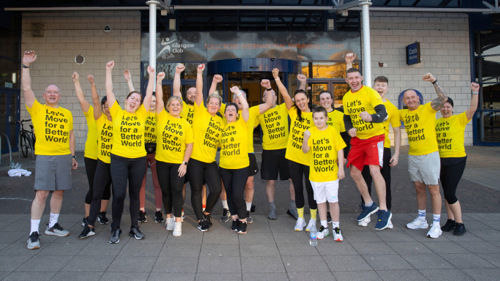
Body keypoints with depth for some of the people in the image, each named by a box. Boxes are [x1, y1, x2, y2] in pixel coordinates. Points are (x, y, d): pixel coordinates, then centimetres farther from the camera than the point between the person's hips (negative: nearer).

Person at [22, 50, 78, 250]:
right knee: (41, 194, -8)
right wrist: (26, 66, -11)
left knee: (59, 192, 10)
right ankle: (34, 233, 1)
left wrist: (73, 156, 15)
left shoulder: (67, 113, 13)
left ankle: (52, 225, 25)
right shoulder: (37, 109, 4)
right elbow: (26, 88, -7)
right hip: (44, 157, -4)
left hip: (64, 157, 4)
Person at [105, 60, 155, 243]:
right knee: (119, 194, -2)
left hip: (138, 160, 2)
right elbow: (109, 91, 3)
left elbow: (149, 94, 6)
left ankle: (134, 227, 23)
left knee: (135, 194, 11)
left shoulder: (141, 114, 6)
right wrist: (109, 71, 4)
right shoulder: (117, 112, 3)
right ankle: (115, 229, 14)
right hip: (119, 159, -2)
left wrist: (152, 76, 6)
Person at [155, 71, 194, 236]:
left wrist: (185, 163, -8)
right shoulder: (162, 117, 2)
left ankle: (178, 222, 4)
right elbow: (159, 99, -6)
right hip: (162, 161, 1)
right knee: (165, 191, 10)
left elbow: (189, 145, -2)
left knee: (176, 190, -4)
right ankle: (169, 217, 27)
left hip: (178, 163, -1)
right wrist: (159, 81, -8)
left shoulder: (185, 124, 0)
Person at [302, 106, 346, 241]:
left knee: (333, 201, 4)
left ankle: (336, 228, 19)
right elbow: (305, 150, -8)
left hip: (331, 173, -2)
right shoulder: (310, 132, 0)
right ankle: (324, 227, 26)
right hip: (316, 174, 2)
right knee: (320, 201, 13)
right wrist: (305, 139, -27)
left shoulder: (333, 131, -4)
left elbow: (340, 149, -2)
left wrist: (341, 168, -6)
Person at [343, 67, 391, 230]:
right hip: (357, 139, 7)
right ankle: (369, 205, 27)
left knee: (374, 170, -21)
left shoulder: (370, 93, -12)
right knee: (354, 172, 8)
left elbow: (383, 113, -21)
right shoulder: (346, 97, 7)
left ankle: (384, 211, -7)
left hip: (374, 137, -6)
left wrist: (371, 117, -42)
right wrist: (349, 129, -4)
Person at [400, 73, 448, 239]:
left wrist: (434, 81, -24)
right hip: (412, 156, 6)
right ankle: (421, 220, 26)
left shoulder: (428, 108, -6)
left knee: (433, 189, 1)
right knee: (419, 188, 14)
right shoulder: (403, 114, 9)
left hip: (429, 155, -5)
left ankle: (436, 225, 8)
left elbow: (444, 98, -20)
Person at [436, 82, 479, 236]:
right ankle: (451, 220, 25)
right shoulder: (436, 122, 9)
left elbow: (472, 109, -20)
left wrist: (475, 92, -26)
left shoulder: (460, 119, -4)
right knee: (447, 193, 12)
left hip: (457, 160, -5)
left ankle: (460, 224, 6)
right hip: (441, 160, 5)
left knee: (450, 193, -9)